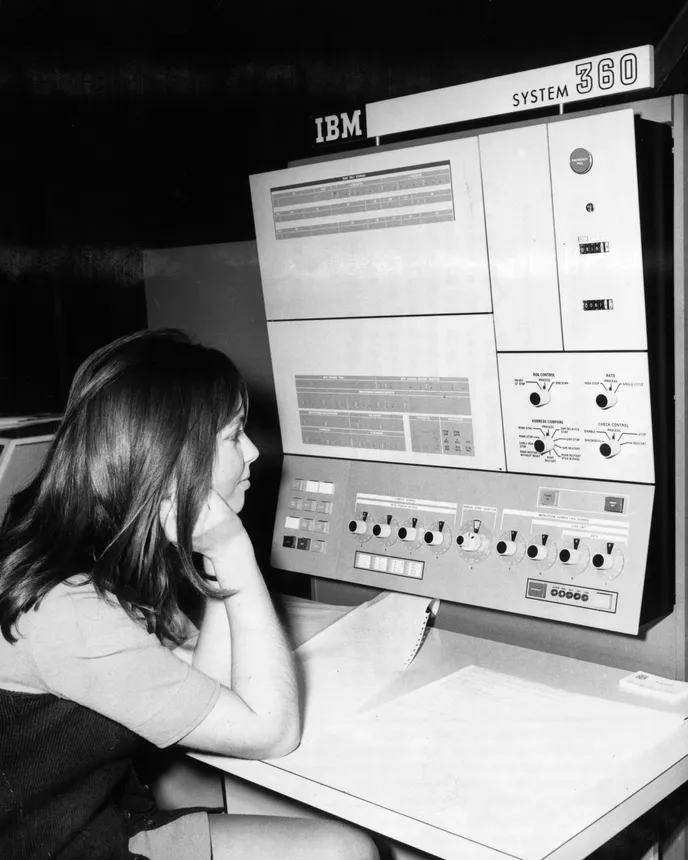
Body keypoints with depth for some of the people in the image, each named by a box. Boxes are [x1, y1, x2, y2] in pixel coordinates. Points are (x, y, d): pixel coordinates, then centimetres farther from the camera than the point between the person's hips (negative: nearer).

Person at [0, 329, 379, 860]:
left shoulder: (112, 558, -2)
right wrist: (233, 551, -22)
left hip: (116, 816, 8)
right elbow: (272, 729, -22)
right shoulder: (71, 613, -30)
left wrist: (220, 560, -8)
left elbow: (204, 694, 0)